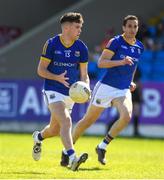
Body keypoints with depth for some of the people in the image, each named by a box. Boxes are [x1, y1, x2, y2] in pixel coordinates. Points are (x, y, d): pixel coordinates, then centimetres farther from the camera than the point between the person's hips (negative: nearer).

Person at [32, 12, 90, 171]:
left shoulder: (81, 48, 1)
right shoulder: (51, 44, -8)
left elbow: (83, 75, 6)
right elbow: (41, 70, -5)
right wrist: (57, 78, -22)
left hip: (70, 93, 5)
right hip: (53, 91, -5)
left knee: (55, 129, 13)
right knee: (66, 121, -27)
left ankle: (38, 137, 47)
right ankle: (72, 158, -36)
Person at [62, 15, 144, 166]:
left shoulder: (139, 47, 9)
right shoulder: (115, 42, -9)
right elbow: (101, 63, -17)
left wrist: (131, 82, 14)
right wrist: (121, 62, -28)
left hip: (124, 90, 4)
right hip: (106, 87, -4)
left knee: (126, 116, -23)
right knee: (89, 120, 5)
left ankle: (102, 147, -6)